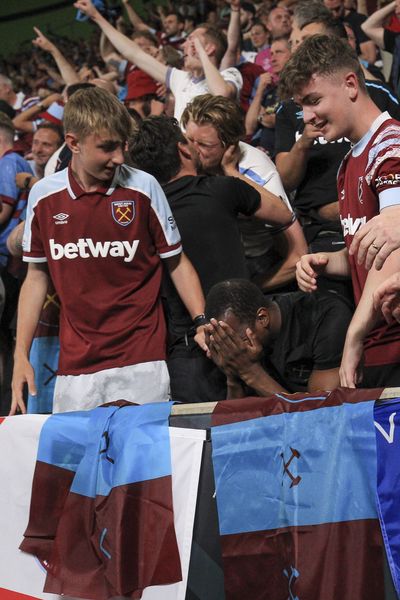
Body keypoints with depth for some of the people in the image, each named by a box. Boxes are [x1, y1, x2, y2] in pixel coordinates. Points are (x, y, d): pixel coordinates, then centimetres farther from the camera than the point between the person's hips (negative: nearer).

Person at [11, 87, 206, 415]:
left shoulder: (143, 187, -3)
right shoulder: (43, 196, 2)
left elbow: (177, 262, 5)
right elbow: (37, 276, 11)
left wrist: (202, 323, -8)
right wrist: (21, 355, 7)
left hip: (141, 360, -2)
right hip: (75, 364, 2)